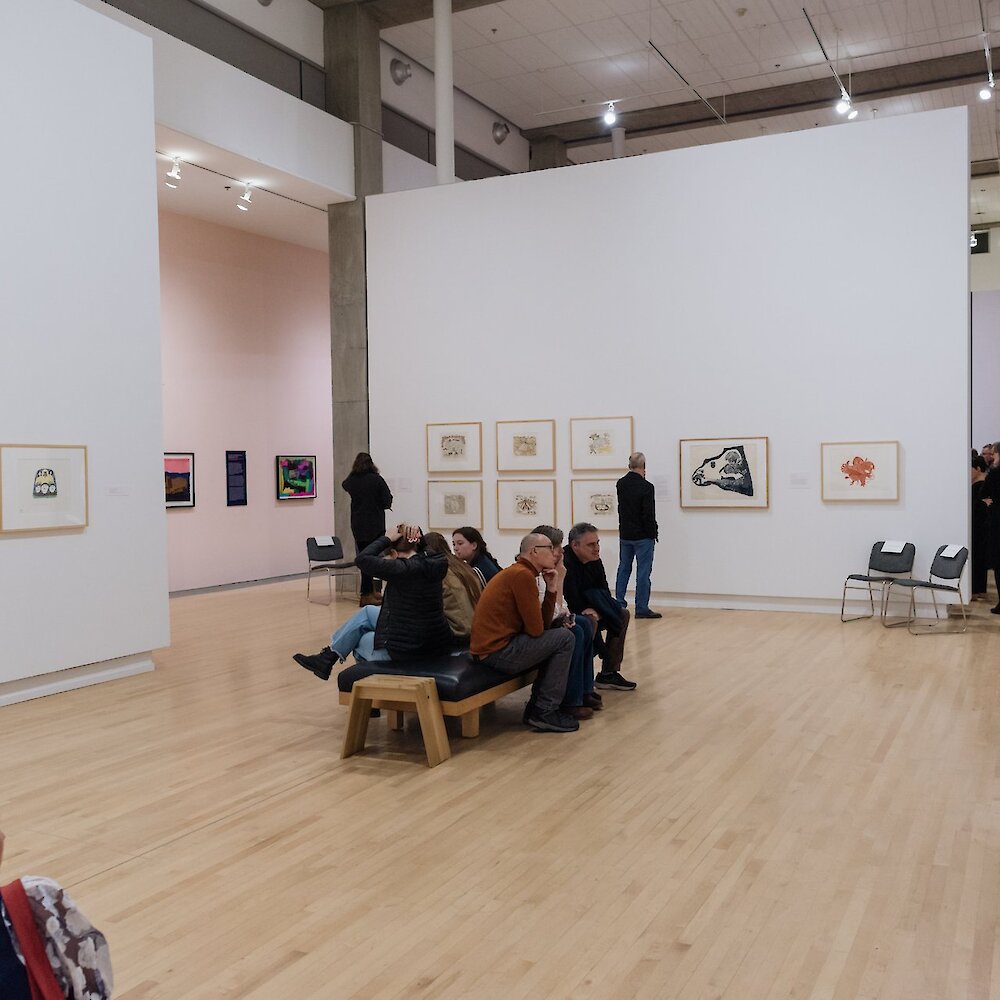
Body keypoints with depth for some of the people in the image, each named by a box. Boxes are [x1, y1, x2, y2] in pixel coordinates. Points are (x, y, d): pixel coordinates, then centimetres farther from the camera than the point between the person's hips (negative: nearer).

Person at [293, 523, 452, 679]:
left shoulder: (405, 569, -22)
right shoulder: (432, 561, 0)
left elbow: (363, 559, -20)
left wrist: (387, 538, -9)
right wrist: (416, 536, 2)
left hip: (405, 650, -8)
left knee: (362, 640, 25)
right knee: (368, 612, 23)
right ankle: (327, 657, 31)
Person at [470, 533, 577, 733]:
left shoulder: (519, 572, 17)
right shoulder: (522, 575, -14)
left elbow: (543, 621, 15)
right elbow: (536, 629, -15)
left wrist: (551, 588, 6)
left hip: (488, 650, 10)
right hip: (498, 652, -10)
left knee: (554, 641, 22)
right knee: (565, 639, -5)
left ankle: (536, 707, 19)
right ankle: (545, 712, -1)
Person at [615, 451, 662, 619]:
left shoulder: (621, 484, 2)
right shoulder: (646, 487, -17)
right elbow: (649, 515, -18)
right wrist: (654, 533, -4)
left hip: (624, 535, 6)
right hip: (642, 536, -6)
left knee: (623, 569, 14)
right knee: (643, 571, 0)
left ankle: (619, 604, 16)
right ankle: (641, 608, 2)